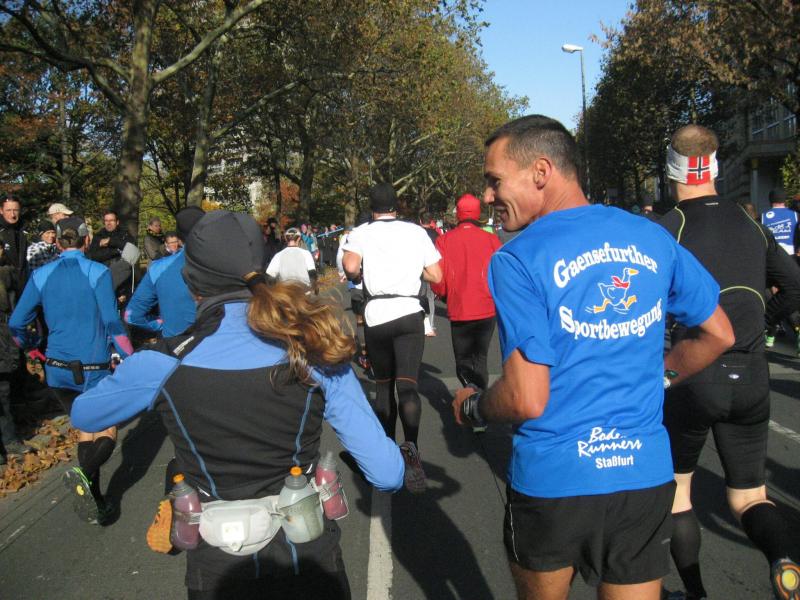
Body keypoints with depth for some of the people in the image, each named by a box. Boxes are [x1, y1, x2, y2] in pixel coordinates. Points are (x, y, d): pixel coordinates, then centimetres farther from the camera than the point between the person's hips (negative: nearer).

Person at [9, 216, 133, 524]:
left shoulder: (41, 275, 2)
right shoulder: (97, 272, -10)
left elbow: (16, 324, 5)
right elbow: (112, 322, -16)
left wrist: (31, 346, 24)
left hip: (58, 370, 4)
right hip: (94, 369, -4)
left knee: (85, 431, 18)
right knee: (107, 434, 7)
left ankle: (94, 503, 17)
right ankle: (84, 474, -23)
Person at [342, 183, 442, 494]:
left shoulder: (361, 233, 4)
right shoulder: (417, 232, 9)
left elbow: (350, 267, -13)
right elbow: (435, 275, 9)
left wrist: (360, 275, 8)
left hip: (376, 316, 0)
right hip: (409, 314, 0)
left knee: (383, 384, 16)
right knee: (407, 385, -9)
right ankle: (410, 447, -31)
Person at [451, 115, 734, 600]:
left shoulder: (517, 260, -15)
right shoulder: (653, 238, 1)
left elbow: (527, 401, -19)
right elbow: (719, 335, 11)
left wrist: (470, 408, 0)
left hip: (552, 479, -3)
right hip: (645, 474, 4)